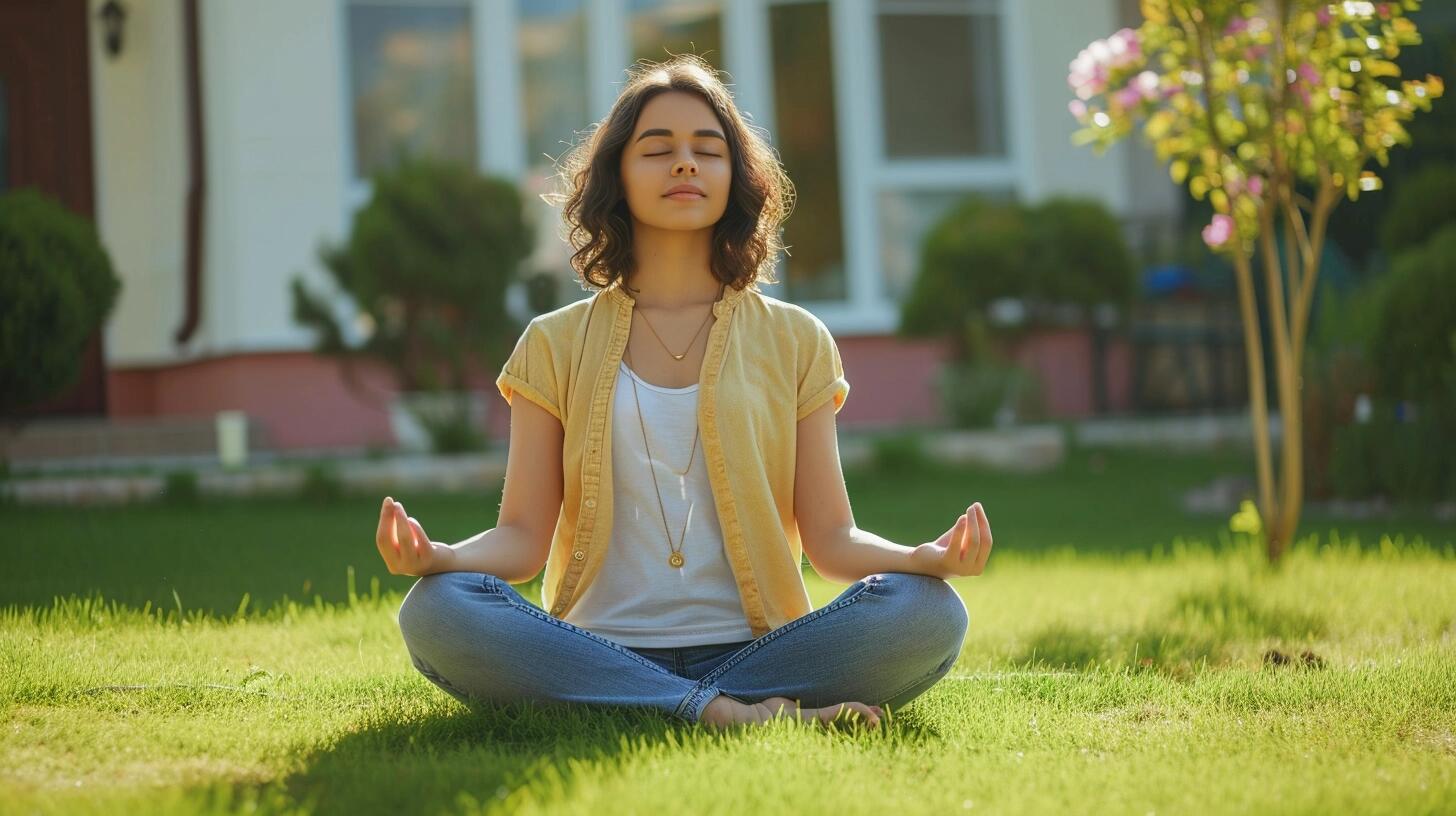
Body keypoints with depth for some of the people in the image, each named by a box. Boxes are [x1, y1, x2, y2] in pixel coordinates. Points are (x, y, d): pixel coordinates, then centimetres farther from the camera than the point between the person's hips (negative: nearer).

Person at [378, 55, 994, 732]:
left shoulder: (793, 341, 14)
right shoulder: (557, 345, 13)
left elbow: (830, 538, 7)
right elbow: (523, 537, 6)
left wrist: (927, 557, -15)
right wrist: (439, 555, -17)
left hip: (752, 649, 0)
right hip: (597, 654, 0)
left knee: (928, 614, -28)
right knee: (436, 612, -32)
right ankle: (723, 712, -30)